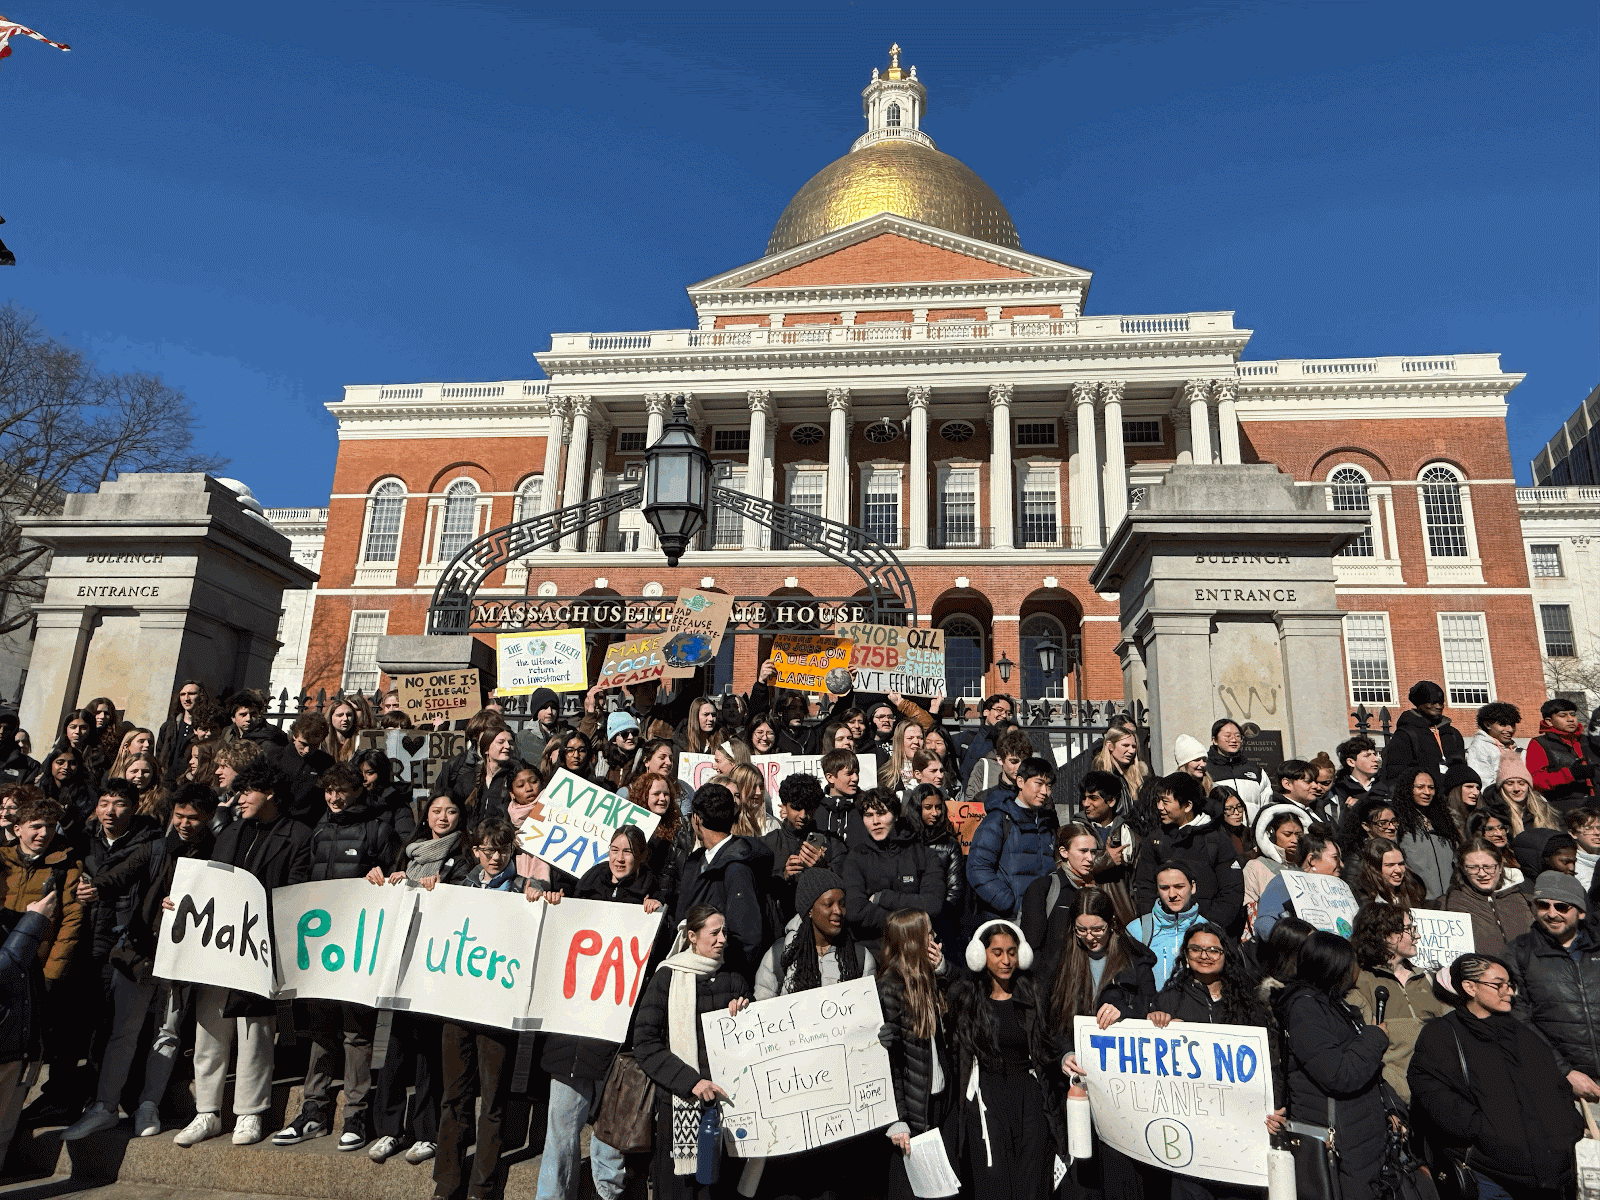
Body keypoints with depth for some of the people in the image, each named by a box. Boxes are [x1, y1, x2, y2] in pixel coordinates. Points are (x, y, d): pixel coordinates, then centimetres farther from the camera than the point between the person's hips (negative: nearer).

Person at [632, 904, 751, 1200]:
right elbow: (644, 1044, -8)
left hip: (724, 1098, 3)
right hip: (679, 1102, -3)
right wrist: (690, 1081, -16)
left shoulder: (734, 979, 11)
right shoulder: (668, 978, -2)